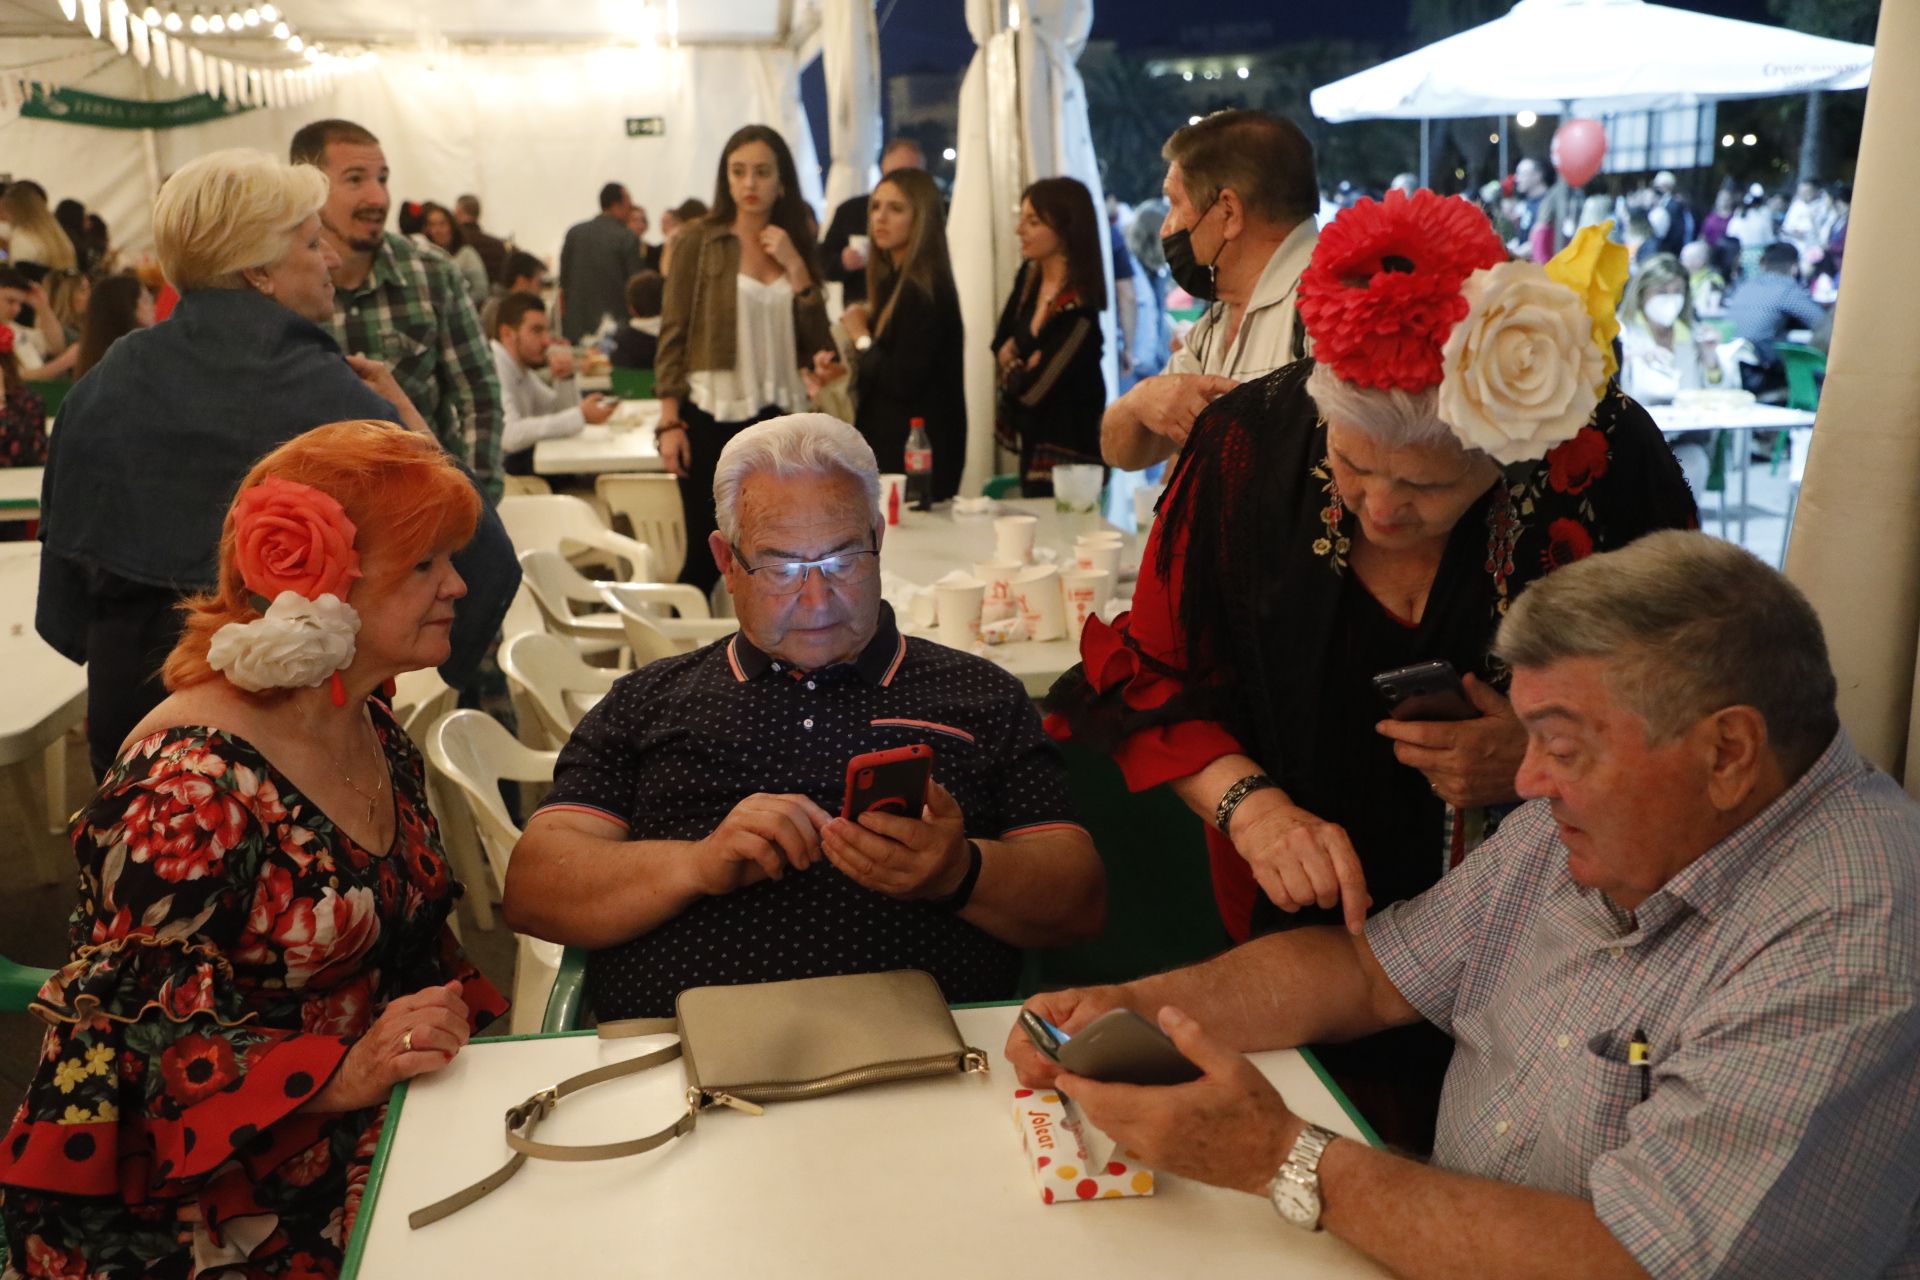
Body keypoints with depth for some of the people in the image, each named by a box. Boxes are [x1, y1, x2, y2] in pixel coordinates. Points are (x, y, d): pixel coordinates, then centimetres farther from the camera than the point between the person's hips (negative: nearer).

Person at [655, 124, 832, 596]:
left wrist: (795, 266, -6)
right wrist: (669, 421, -11)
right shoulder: (697, 240, -1)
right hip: (714, 417, -4)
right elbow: (672, 335, -4)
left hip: (780, 419, 4)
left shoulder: (795, 246, 10)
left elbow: (818, 342, 4)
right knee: (706, 558, -1)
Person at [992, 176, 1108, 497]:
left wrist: (1012, 367, -2)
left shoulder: (1078, 308, -23)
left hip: (1066, 451, -8)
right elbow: (1000, 343, 11)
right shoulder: (1029, 277, 2)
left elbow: (1031, 389, -23)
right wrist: (1023, 364, -9)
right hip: (1030, 438, 8)